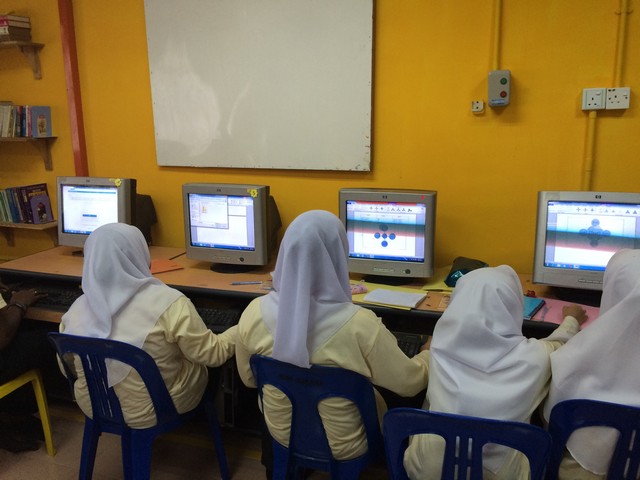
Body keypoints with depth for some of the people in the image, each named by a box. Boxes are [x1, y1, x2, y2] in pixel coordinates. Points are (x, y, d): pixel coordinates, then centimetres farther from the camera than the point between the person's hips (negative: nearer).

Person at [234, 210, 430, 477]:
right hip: (343, 447, -3)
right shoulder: (360, 326, -32)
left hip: (282, 434, 3)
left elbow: (249, 380, -2)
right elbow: (409, 383, -16)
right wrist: (431, 354, 6)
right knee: (378, 399, 28)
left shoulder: (254, 313, -20)